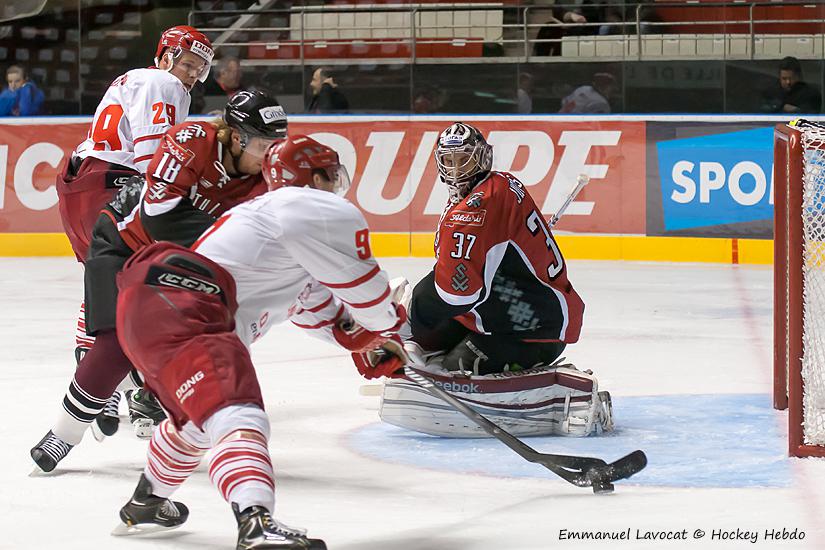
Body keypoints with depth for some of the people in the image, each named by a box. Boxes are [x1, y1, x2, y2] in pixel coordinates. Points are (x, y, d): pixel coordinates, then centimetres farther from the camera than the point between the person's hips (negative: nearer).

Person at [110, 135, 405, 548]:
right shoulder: (329, 212, -1)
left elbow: (315, 309, 37)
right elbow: (362, 285, 5)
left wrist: (367, 338, 39)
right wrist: (390, 321, 24)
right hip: (176, 312, -11)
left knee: (199, 415, 34)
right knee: (236, 413, -27)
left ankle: (144, 505, 55)